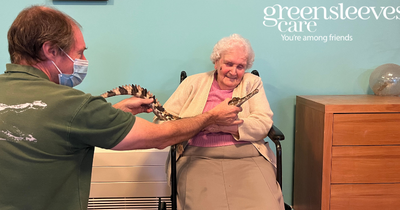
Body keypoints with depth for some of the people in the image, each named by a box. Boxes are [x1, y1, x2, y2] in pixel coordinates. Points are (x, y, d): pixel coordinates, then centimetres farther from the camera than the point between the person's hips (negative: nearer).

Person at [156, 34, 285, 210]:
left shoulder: (252, 82, 16)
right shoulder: (194, 83, 16)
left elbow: (264, 123, 1)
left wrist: (225, 125, -13)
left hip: (248, 157, 1)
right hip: (199, 157, 0)